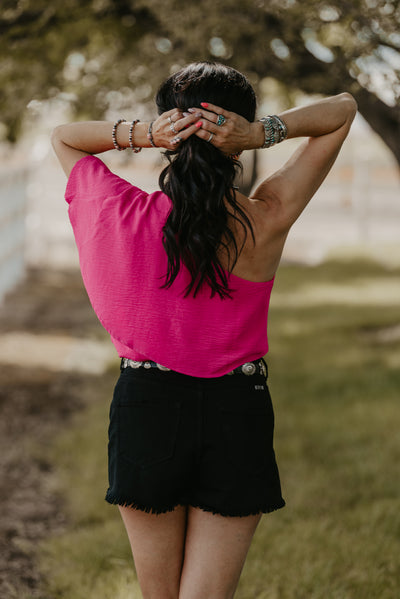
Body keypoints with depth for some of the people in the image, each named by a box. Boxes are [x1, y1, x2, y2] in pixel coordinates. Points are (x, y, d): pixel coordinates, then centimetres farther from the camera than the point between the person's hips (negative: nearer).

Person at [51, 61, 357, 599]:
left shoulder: (127, 215, -11)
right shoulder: (267, 222, -11)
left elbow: (62, 137, 9)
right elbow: (342, 110, 1)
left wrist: (141, 134, -10)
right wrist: (262, 133, -15)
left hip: (146, 407, 0)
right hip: (238, 413, 0)